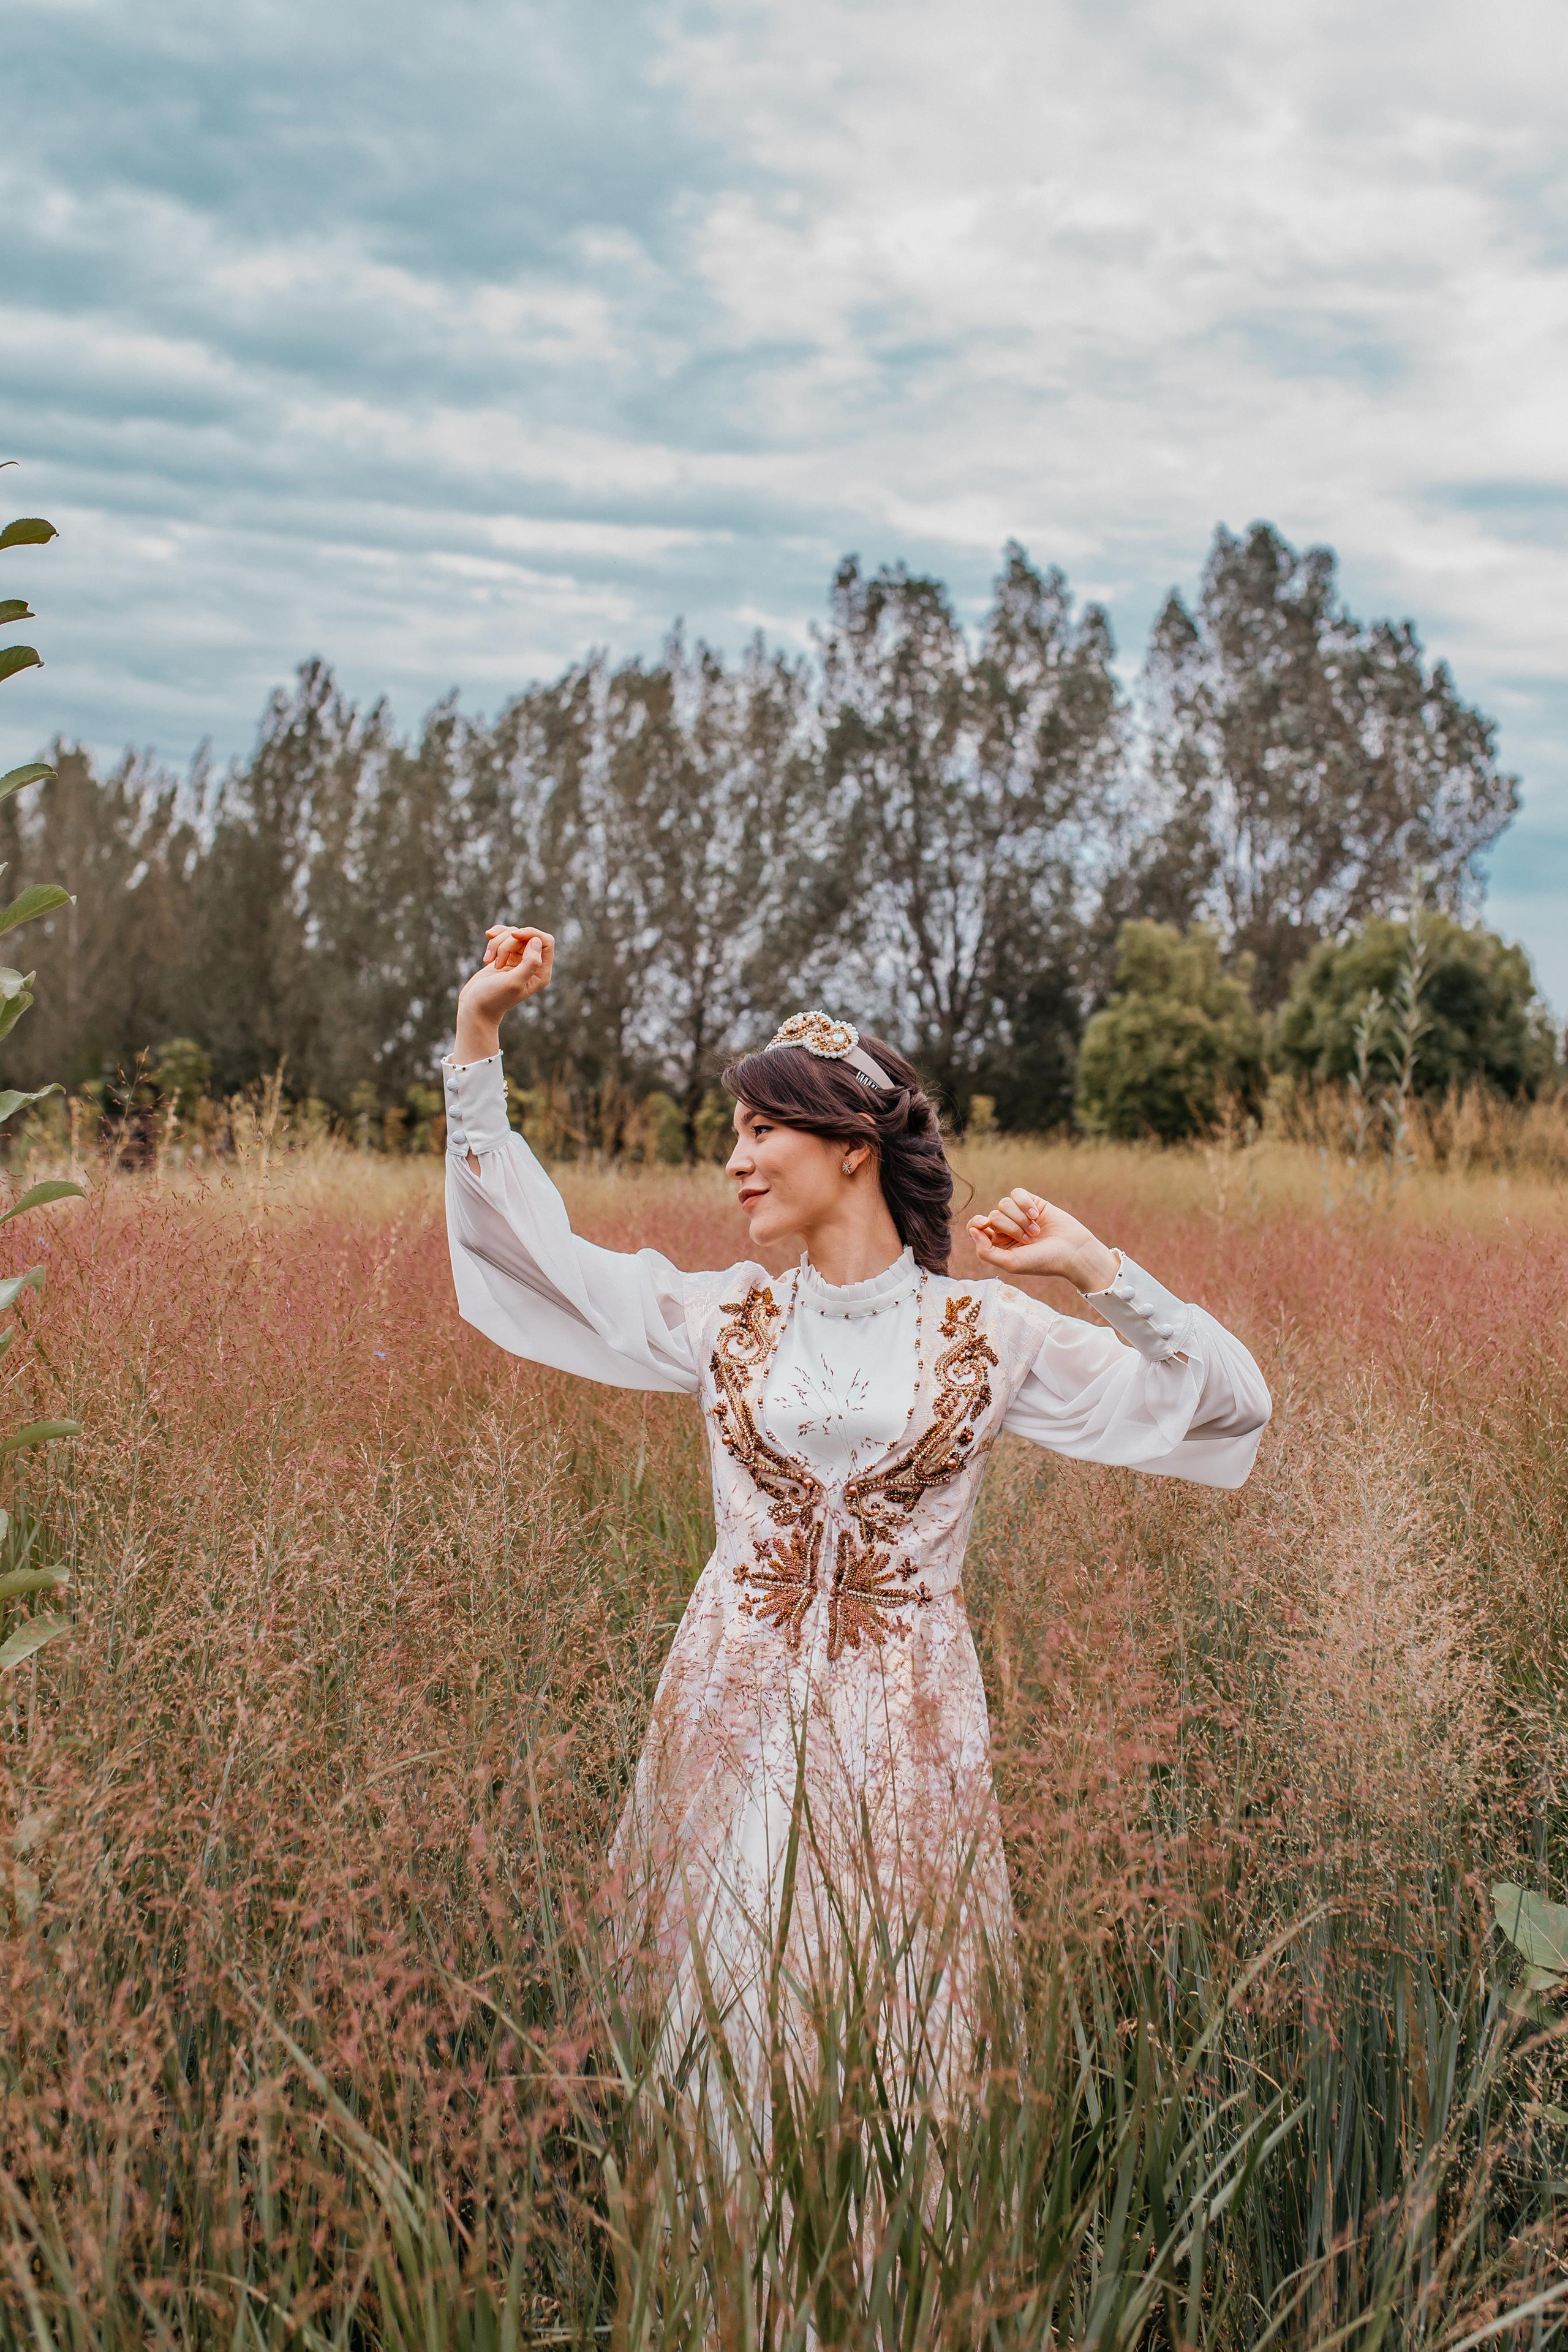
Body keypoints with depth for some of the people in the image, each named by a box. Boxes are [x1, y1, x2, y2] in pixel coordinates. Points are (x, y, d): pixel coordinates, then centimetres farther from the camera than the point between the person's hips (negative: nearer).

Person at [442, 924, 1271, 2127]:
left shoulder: (986, 1329, -1)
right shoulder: (725, 1319, 5)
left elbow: (1234, 1402, -2)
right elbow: (524, 1238, 4)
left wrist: (1096, 1267, -10)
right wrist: (480, 1036, -1)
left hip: (905, 1722, -1)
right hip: (739, 1703, 2)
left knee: (901, 2025, 4)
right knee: (730, 1999, 4)